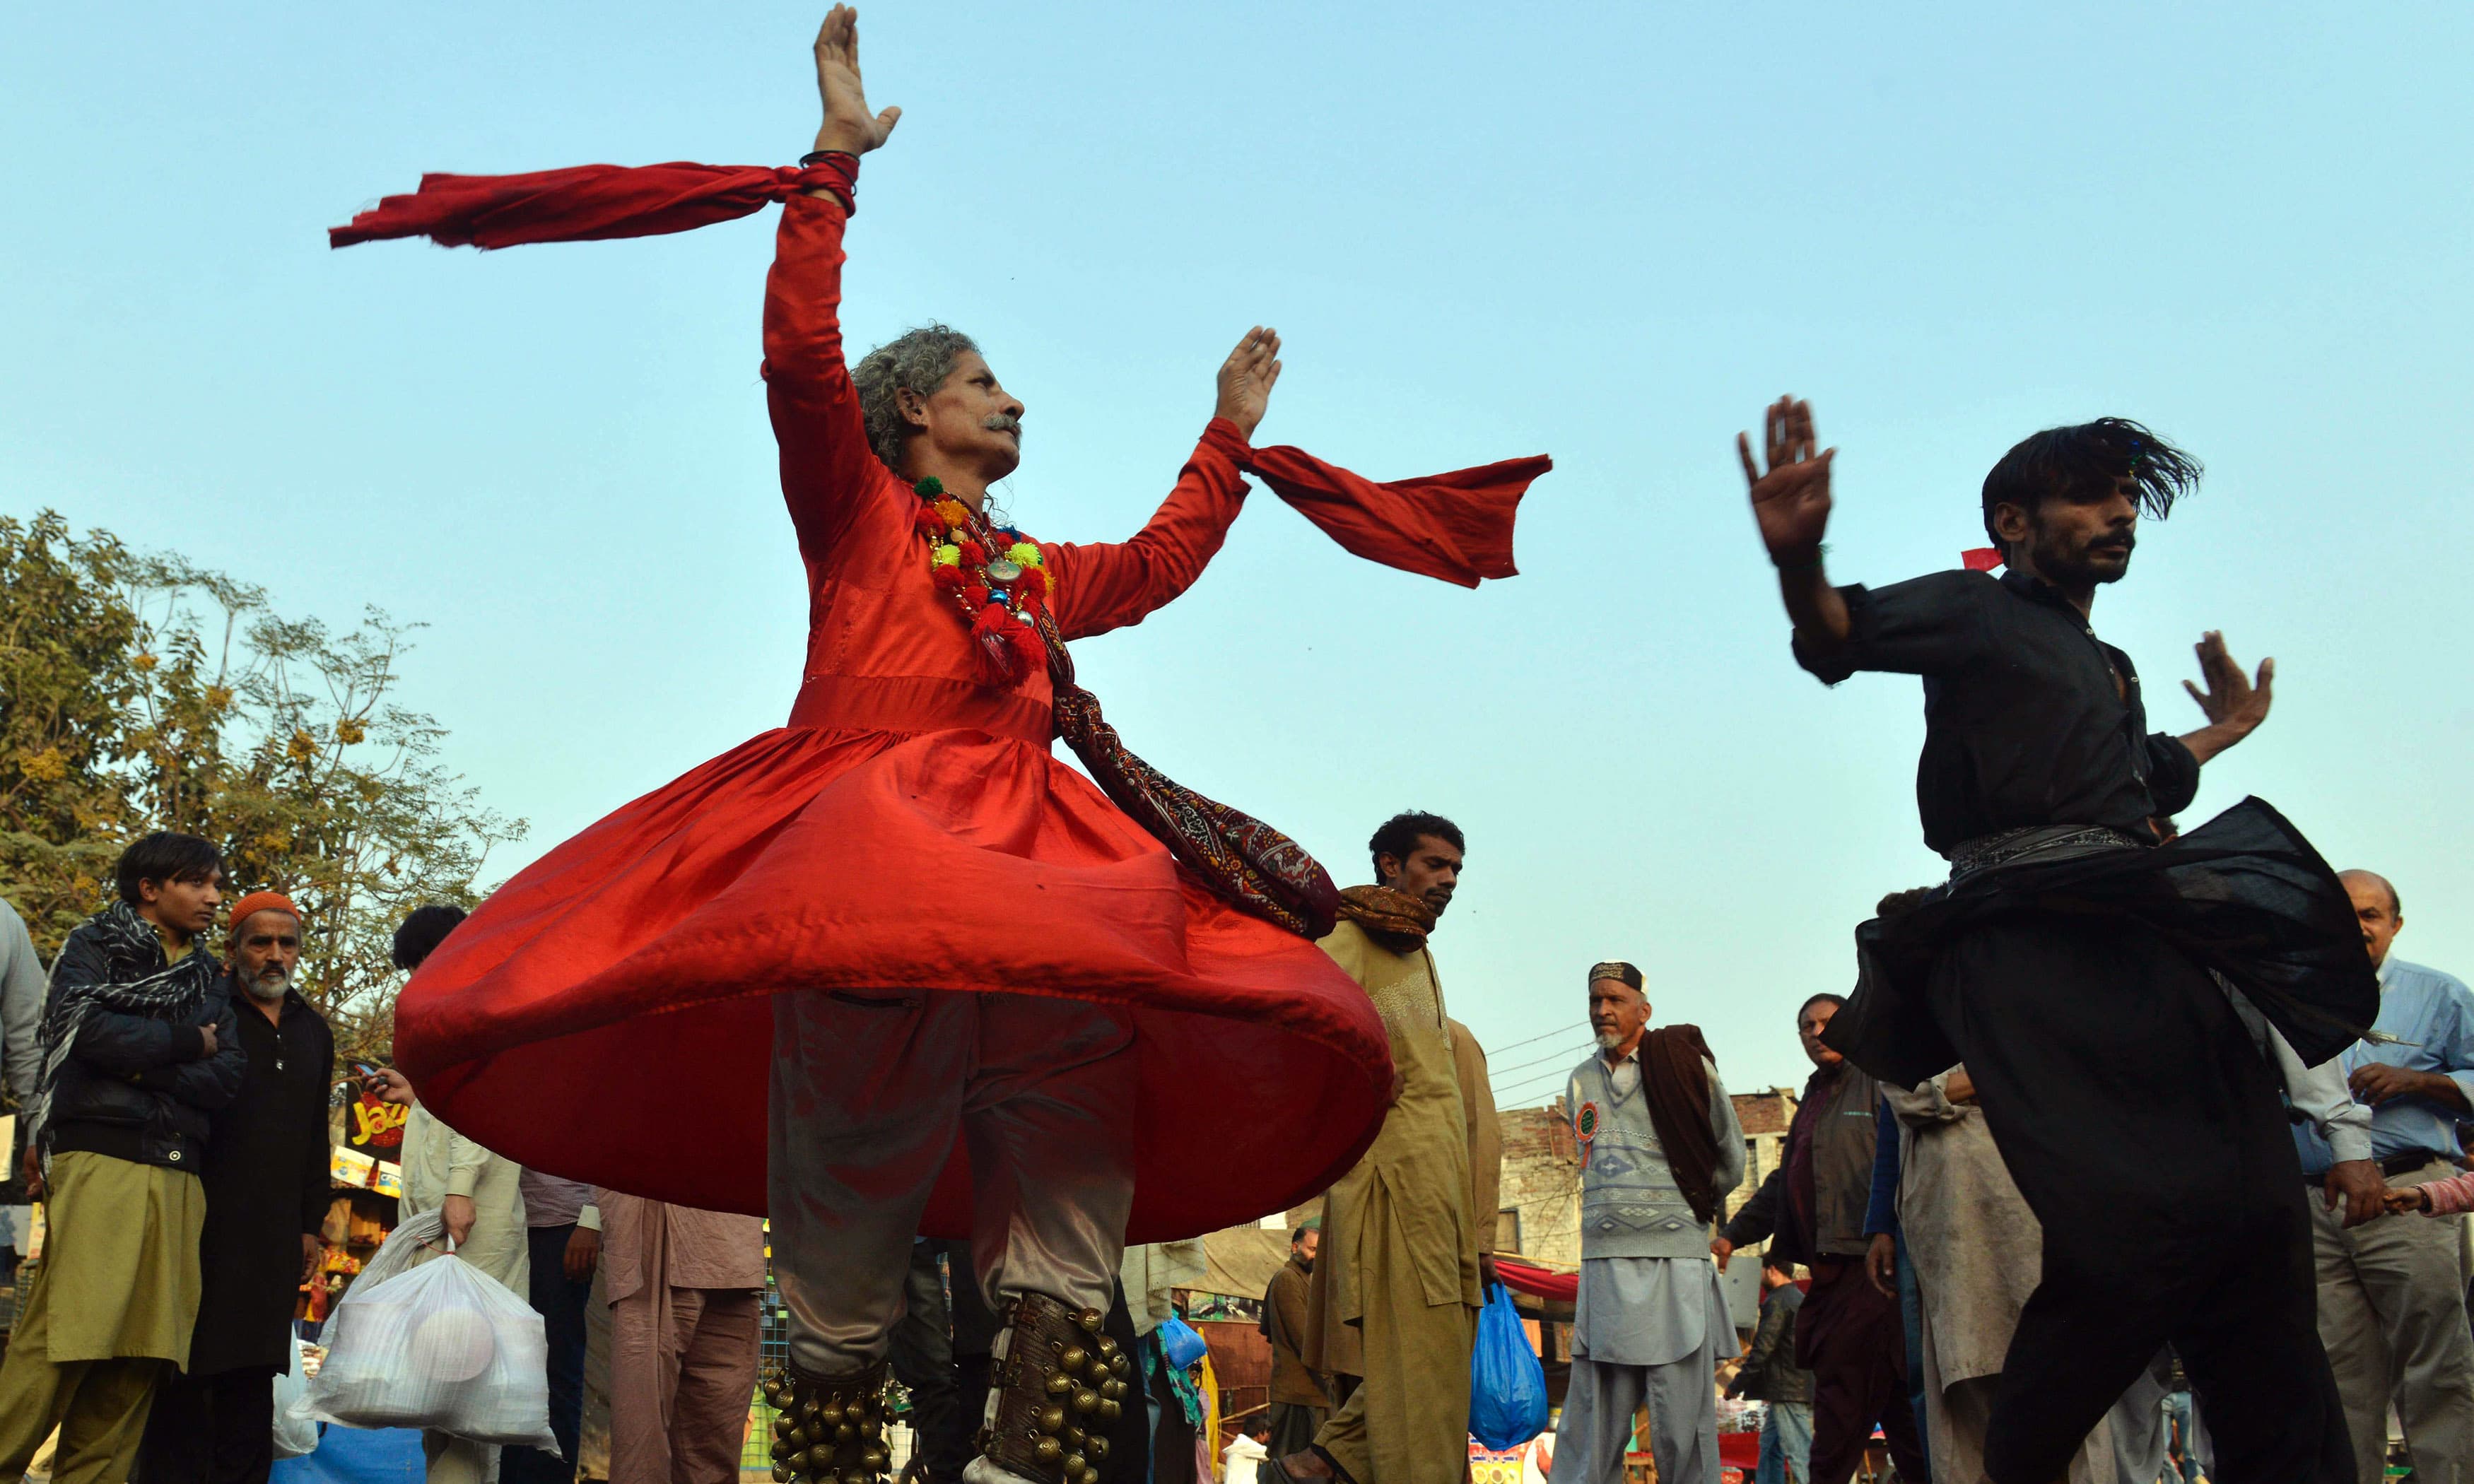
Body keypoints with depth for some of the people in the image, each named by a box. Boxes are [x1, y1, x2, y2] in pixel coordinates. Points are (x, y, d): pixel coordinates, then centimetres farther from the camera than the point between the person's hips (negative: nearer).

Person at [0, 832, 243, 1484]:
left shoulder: (210, 979, 21)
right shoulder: (94, 946, 9)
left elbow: (226, 1080, 8)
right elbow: (91, 1032, -9)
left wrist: (143, 1064, -6)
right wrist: (188, 1044, 1)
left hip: (178, 1179, 5)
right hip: (99, 1163, -5)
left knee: (142, 1354, 1)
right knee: (62, 1340, -12)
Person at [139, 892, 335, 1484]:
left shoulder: (313, 1031, 17)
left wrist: (311, 1223, 16)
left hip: (274, 1236, 5)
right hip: (202, 1221, -5)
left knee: (253, 1374, 8)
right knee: (185, 1366, -4)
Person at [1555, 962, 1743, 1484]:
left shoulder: (1687, 1065, 2)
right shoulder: (1580, 1083, 14)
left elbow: (1731, 1162, 10)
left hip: (1676, 1264, -4)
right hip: (1603, 1265, 4)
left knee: (1683, 1428, -4)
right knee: (1593, 1428, 2)